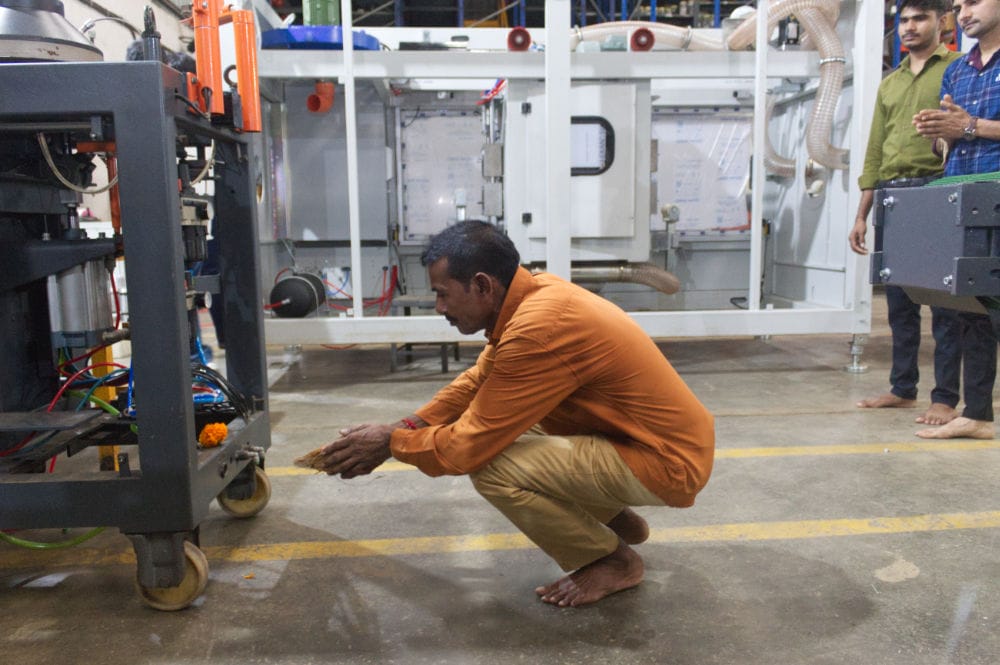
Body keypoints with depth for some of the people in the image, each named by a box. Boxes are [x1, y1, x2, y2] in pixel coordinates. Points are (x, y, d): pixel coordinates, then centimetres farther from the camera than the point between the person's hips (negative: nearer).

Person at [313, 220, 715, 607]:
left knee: (491, 467, -20)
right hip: (648, 433, 9)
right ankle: (616, 519, 22)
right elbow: (476, 381, 9)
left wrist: (391, 444, -6)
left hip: (669, 460, -9)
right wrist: (403, 428, 1)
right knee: (505, 420, 13)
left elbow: (469, 446, -23)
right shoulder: (534, 292, -1)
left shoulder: (537, 329, -29)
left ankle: (614, 561, 4)